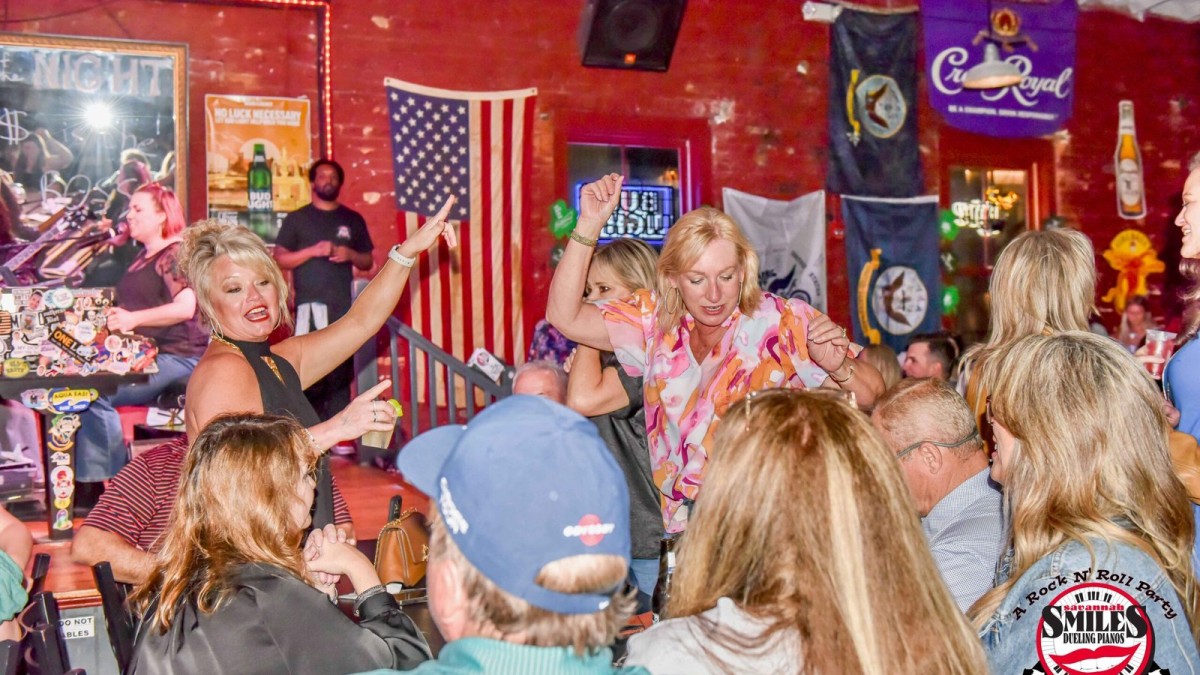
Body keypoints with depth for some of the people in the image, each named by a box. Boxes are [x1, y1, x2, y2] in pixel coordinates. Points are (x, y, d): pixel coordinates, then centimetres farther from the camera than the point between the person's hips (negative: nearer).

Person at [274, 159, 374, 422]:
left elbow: (367, 262, 15)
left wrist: (350, 254, -6)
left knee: (342, 370, 3)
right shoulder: (297, 219, 6)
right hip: (310, 305, -3)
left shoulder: (353, 220, 13)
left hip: (344, 306, 3)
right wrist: (312, 251, -14)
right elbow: (280, 258, 0)